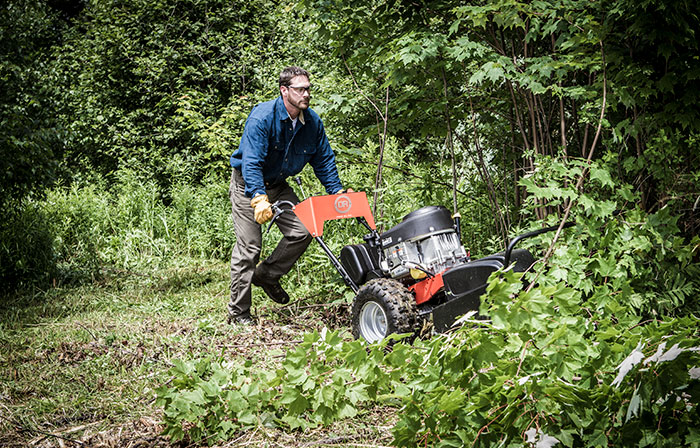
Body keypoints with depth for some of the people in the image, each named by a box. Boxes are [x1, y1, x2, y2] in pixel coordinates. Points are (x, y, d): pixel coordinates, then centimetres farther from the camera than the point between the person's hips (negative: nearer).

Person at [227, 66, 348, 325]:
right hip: (249, 186, -6)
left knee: (301, 232, -8)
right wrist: (259, 199, -43)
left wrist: (338, 193, -4)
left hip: (278, 185, 6)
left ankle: (266, 275, 15)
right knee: (249, 247, -7)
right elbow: (251, 162, -32)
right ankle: (238, 312, 2)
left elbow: (324, 161, 5)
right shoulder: (262, 117, -26)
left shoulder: (312, 122, -7)